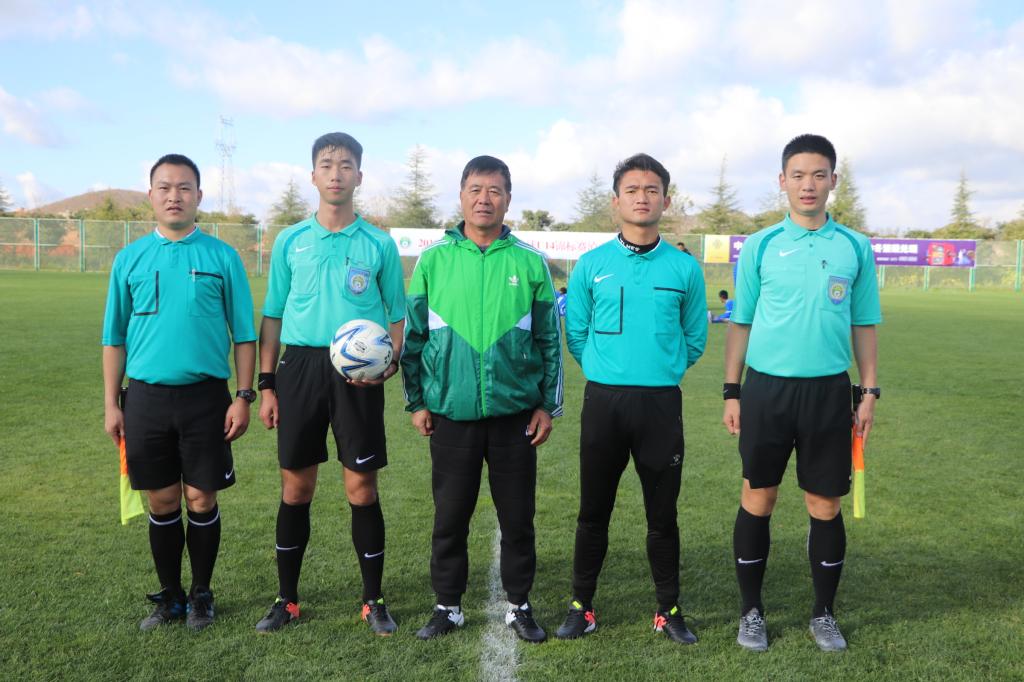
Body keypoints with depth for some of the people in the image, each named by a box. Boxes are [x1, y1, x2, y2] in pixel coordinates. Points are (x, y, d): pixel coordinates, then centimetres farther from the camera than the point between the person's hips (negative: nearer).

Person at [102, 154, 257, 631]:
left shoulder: (222, 257, 0)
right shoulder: (129, 259, 6)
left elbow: (244, 334, 1)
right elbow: (115, 337, 10)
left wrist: (243, 396, -5)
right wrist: (111, 403, 6)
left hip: (205, 396, -2)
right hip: (145, 397, 2)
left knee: (201, 501, 5)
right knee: (162, 503, 10)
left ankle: (201, 595, 23)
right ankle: (169, 596, 26)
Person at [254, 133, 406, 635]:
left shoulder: (379, 245, 4)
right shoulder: (290, 242, 8)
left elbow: (396, 316, 8)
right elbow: (272, 317, 10)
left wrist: (390, 362, -11)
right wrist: (266, 385, 4)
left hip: (358, 372, -1)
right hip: (300, 365, 1)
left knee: (362, 486, 2)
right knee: (296, 486, 7)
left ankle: (374, 599, 18)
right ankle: (286, 598, 23)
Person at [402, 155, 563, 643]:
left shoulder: (530, 262, 1)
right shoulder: (433, 259, 2)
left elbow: (549, 340, 5)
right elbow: (413, 335, 6)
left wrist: (548, 405, 3)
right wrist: (416, 401, 4)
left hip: (516, 413, 0)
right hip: (451, 413, 0)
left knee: (517, 515, 9)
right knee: (449, 515, 10)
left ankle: (519, 605, 27)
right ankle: (447, 605, 27)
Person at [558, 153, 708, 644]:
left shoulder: (685, 268, 3)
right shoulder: (591, 265, 2)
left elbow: (695, 339, 13)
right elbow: (575, 335, 9)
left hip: (662, 404, 0)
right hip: (602, 401, 0)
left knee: (662, 514, 8)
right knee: (594, 511, 8)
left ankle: (669, 610, 24)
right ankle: (581, 606, 23)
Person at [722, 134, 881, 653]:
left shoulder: (855, 248, 4)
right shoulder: (759, 246, 2)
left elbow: (863, 326, 9)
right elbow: (740, 323, 5)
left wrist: (870, 391, 4)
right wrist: (731, 391, 1)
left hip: (829, 391, 1)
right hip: (766, 388, -1)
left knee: (825, 506, 8)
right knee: (757, 500, 6)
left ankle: (824, 614, 26)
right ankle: (751, 611, 22)